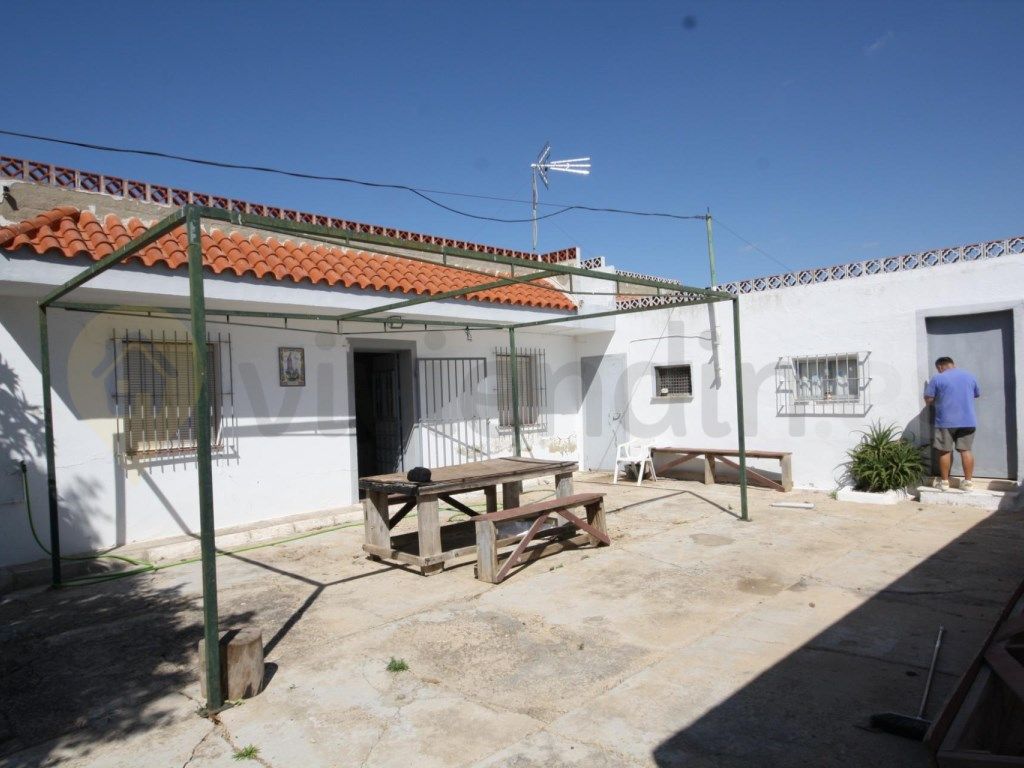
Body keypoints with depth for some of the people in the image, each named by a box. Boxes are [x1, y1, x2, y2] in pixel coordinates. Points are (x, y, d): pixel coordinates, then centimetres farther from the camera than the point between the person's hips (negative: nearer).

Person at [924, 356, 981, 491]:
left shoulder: (937, 378, -5)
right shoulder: (970, 376, 9)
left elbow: (928, 400, -5)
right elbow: (977, 395, 23)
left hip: (946, 422, -4)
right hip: (968, 421, 4)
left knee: (945, 451, 5)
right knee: (966, 450, 8)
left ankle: (944, 482, 10)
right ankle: (968, 482, 10)